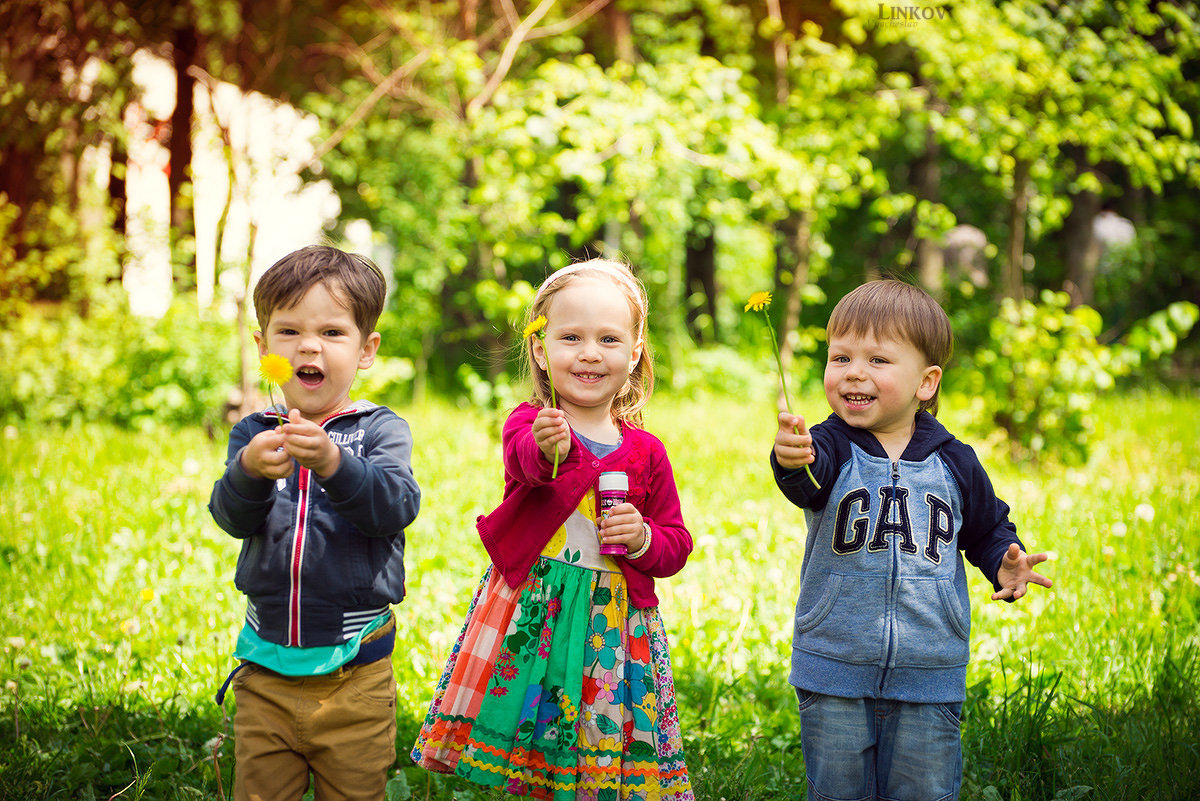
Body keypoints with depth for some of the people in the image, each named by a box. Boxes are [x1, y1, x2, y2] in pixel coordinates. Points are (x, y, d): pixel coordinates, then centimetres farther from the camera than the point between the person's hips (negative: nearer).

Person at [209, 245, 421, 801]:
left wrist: (332, 464, -38)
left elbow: (396, 506, -21)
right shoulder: (253, 434, 3)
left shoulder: (380, 431, -4)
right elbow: (232, 518, -12)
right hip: (266, 668, 2)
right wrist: (251, 470, -34)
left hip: (356, 673, -2)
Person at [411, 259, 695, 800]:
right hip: (531, 610, -2)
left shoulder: (645, 451, 6)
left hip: (614, 620, 2)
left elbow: (676, 545, 12)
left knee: (603, 754, 4)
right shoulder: (529, 422, -3)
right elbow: (524, 459, -29)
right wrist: (547, 448, -52)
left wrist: (643, 540, -10)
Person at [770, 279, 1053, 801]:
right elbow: (809, 482, -33)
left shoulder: (953, 464, 0)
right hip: (834, 678, -1)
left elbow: (987, 528, 18)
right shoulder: (829, 448, -8)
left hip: (929, 679, 1)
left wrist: (1003, 564, -4)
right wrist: (792, 460, -56)